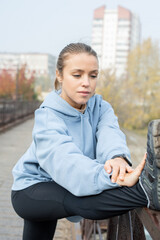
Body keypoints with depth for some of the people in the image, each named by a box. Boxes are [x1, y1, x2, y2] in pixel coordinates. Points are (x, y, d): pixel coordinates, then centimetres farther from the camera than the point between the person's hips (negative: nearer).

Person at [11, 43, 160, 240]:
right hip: (31, 190, -6)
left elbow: (109, 133, -30)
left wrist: (116, 157, -55)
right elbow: (66, 160, -44)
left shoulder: (100, 107, -7)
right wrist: (113, 179, -62)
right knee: (79, 199, -36)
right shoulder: (47, 117, -25)